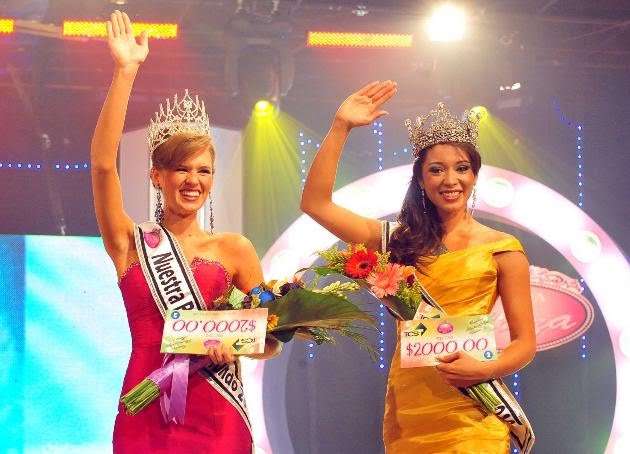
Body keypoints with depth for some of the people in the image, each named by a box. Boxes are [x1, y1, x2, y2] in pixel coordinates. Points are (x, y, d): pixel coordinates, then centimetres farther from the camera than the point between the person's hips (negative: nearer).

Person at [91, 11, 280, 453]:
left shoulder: (233, 249, 5)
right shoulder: (131, 244, 4)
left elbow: (270, 340, 8)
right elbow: (103, 164, -8)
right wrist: (125, 72, -11)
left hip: (215, 415, 0)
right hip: (145, 415, 0)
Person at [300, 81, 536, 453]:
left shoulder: (502, 249, 1)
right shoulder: (400, 241, 9)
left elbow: (525, 342, 2)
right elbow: (316, 204, 5)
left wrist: (486, 369, -18)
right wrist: (341, 127, 2)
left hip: (468, 416, -3)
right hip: (406, 409, 3)